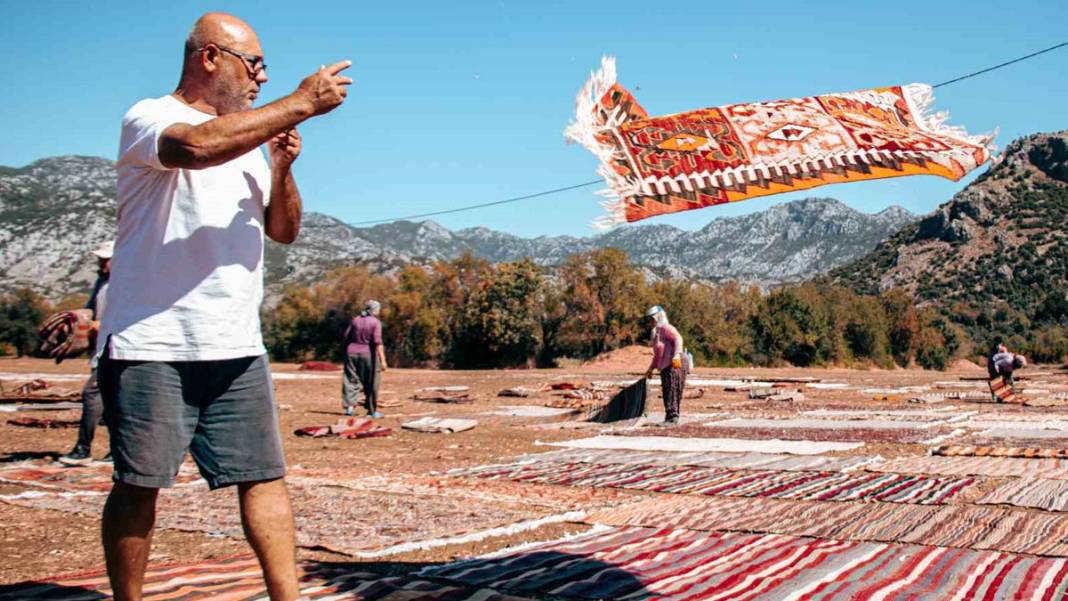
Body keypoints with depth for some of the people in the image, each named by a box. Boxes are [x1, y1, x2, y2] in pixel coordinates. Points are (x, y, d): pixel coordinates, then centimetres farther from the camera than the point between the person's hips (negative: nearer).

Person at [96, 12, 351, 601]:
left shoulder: (248, 140, 20)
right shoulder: (148, 118, -2)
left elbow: (283, 230, 18)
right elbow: (197, 147, -27)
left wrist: (282, 170, -1)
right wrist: (302, 103, -22)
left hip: (237, 348, 6)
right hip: (151, 343, -6)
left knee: (264, 475, 1)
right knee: (138, 484, 2)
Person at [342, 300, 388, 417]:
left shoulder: (355, 320, 7)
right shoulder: (375, 322, -8)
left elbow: (346, 337, 9)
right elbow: (377, 342, -16)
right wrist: (382, 360, -18)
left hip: (352, 353, 4)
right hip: (368, 355, -4)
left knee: (351, 381, 8)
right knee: (371, 384, 5)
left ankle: (349, 406, -2)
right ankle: (372, 411, 10)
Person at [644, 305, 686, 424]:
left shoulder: (666, 328, -5)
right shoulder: (656, 332, 24)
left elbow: (678, 338, -23)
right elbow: (657, 355, 31)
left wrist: (677, 355, -35)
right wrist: (651, 369, 29)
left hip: (674, 366, -10)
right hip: (665, 368, 10)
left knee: (672, 392, -12)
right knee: (667, 393, 9)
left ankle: (673, 416, -13)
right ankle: (669, 418, 13)